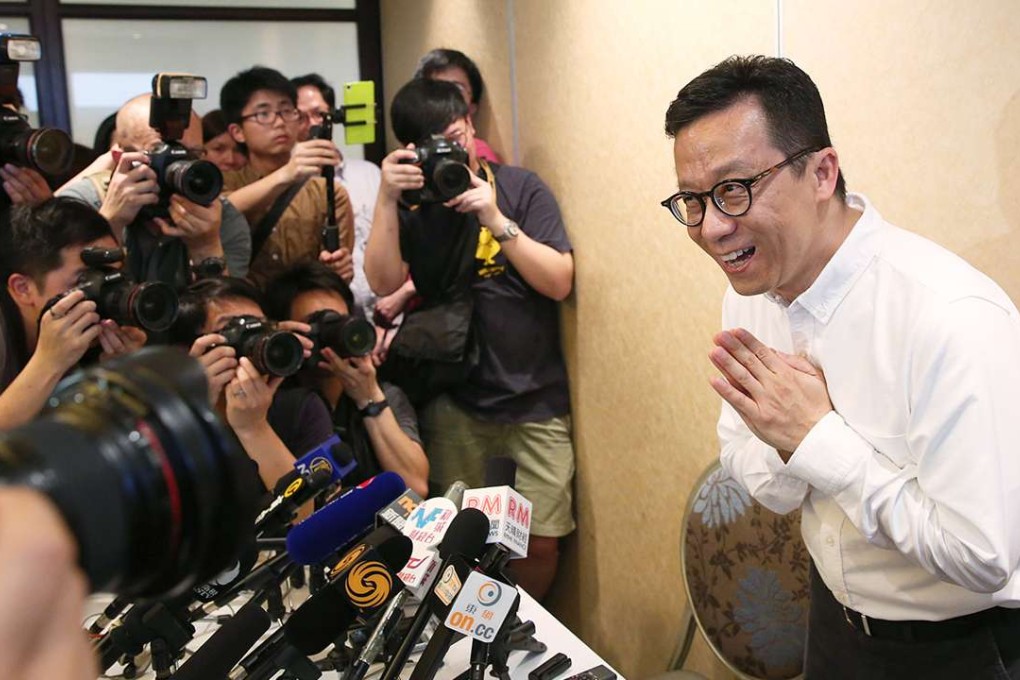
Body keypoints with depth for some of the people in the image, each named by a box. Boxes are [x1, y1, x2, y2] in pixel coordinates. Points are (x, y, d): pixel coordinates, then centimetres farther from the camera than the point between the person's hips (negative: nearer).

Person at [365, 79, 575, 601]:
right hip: (453, 400, 1)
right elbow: (383, 282, -10)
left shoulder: (520, 188, -1)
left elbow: (559, 283, -9)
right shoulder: (411, 205, 3)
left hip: (534, 399, -1)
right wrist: (387, 198, -18)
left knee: (540, 542, 0)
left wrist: (496, 220, -19)